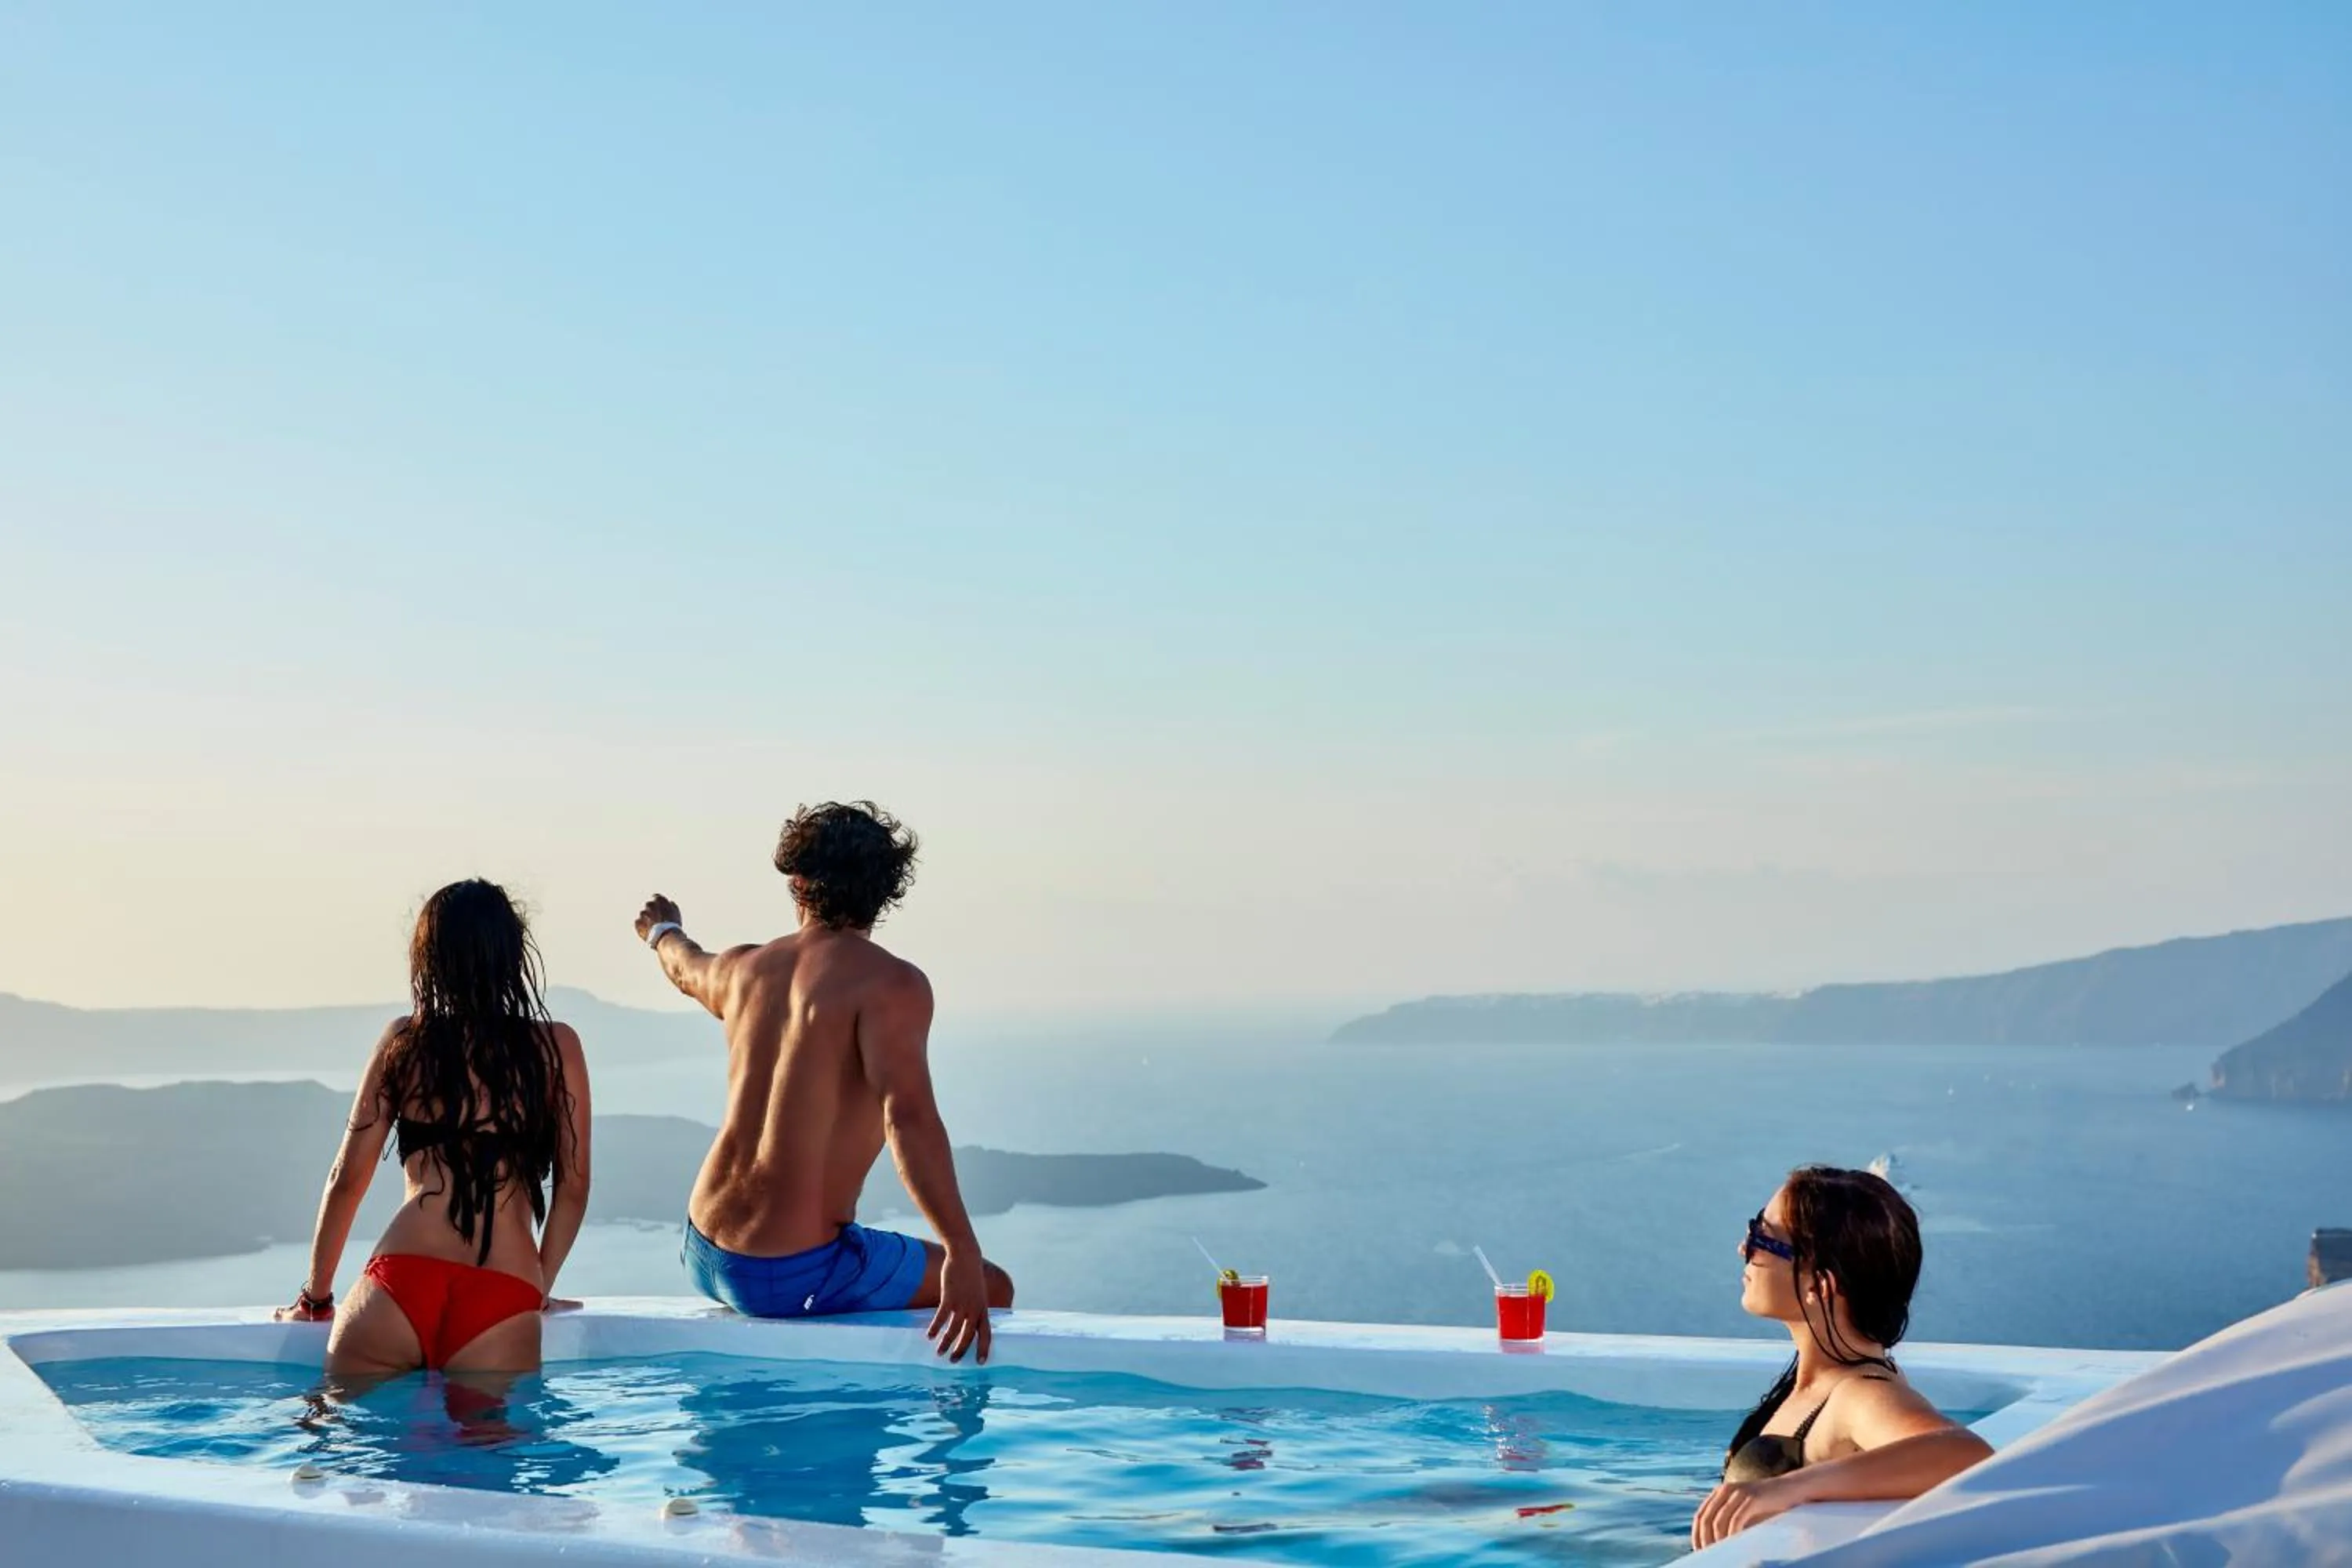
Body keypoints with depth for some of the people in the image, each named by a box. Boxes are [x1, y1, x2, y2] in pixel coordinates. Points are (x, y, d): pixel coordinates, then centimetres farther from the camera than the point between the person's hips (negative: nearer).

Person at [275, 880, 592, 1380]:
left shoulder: (404, 1040, 11)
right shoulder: (556, 1047, 9)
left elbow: (347, 1179, 13)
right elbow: (573, 1190, 10)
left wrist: (315, 1299, 22)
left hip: (399, 1287, 0)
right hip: (504, 1308, 0)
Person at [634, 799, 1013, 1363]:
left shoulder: (743, 969, 8)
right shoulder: (891, 984, -14)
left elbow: (684, 967, 33)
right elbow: (907, 1115, -28)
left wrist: (663, 931, 57)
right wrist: (962, 1254, -30)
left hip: (703, 1252, 8)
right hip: (792, 1275, -7)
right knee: (991, 1289, 10)